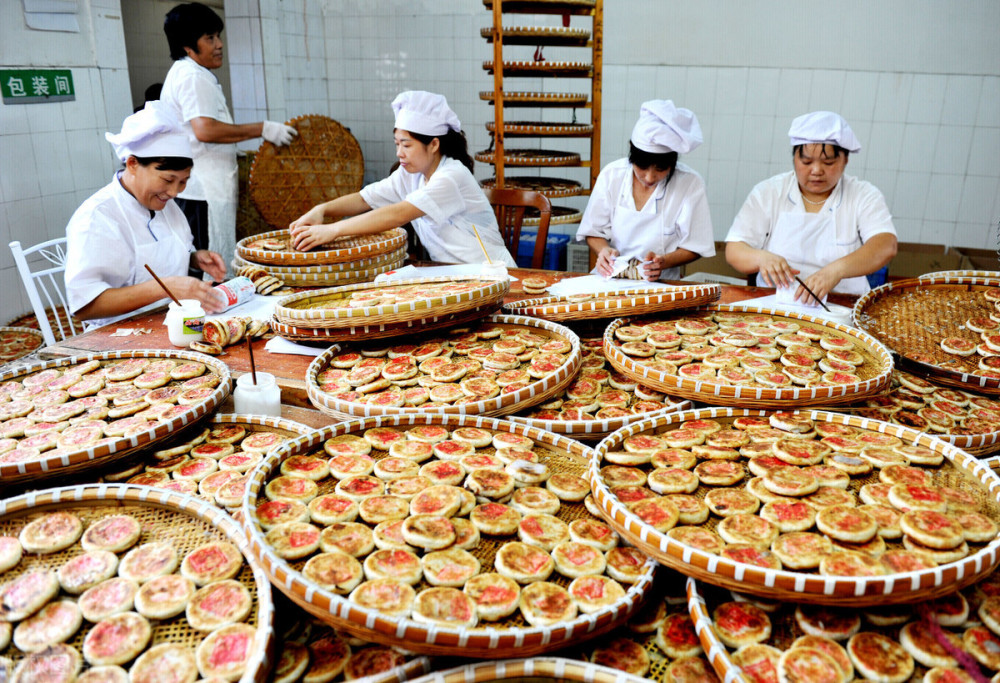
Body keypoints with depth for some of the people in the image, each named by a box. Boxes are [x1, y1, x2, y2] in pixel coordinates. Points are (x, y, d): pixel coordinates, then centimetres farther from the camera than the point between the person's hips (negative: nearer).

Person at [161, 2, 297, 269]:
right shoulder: (193, 77, -11)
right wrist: (262, 129, -19)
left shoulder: (180, 74, 24)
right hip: (202, 194, -11)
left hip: (193, 191, 11)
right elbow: (205, 130, -25)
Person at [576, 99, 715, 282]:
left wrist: (663, 261, -21)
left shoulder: (691, 184, -8)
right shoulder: (611, 175, -2)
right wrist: (604, 250, -16)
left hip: (661, 282, -1)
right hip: (610, 276, 2)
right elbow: (594, 232, 6)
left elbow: (694, 248, -1)